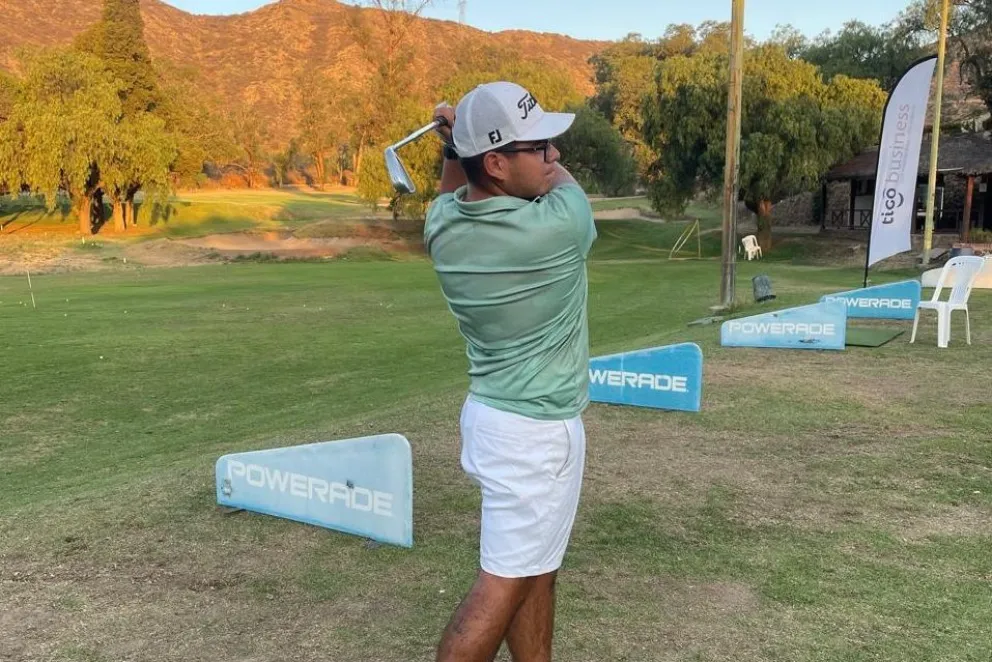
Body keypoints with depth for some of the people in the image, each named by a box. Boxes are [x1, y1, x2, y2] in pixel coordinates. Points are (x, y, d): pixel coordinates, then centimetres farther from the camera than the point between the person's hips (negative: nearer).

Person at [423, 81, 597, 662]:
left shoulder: (442, 226, -5)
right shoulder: (558, 226, -23)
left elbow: (455, 194, 22)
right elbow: (565, 178, 2)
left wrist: (458, 142, 6)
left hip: (492, 413, 8)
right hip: (537, 430, -8)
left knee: (537, 569, 19)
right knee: (506, 583, 2)